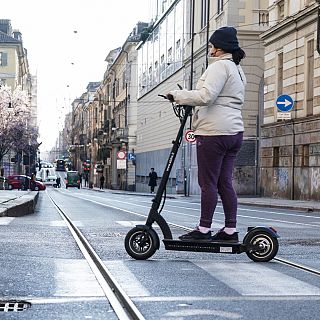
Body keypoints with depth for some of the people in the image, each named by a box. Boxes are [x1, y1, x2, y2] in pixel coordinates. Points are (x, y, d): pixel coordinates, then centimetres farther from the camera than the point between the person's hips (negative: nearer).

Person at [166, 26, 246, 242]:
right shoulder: (238, 69, 22)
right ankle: (231, 230, 9)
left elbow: (206, 96, -21)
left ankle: (204, 230, 0)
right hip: (235, 131, 10)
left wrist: (178, 95, -12)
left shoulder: (219, 66, -9)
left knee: (208, 182, -5)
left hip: (214, 131, -10)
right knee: (225, 182, 9)